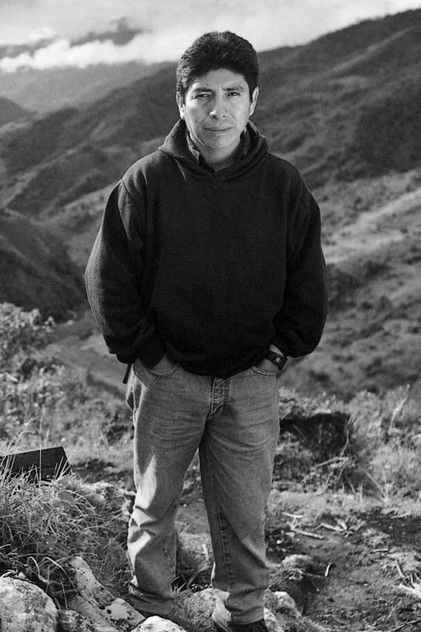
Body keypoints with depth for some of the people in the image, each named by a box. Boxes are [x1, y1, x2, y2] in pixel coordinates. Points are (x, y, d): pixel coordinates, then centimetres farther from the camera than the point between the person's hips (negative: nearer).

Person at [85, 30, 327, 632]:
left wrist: (276, 355, -2)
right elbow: (108, 278, -5)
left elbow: (309, 286, 4)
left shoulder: (284, 185, -4)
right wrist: (146, 354, -8)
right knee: (155, 505, 16)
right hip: (167, 378, -1)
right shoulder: (147, 182, -9)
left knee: (245, 514, 11)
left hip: (252, 382, 1)